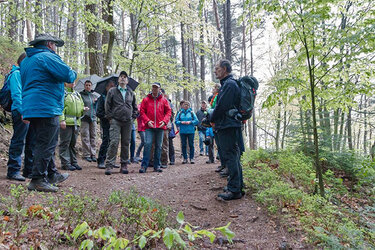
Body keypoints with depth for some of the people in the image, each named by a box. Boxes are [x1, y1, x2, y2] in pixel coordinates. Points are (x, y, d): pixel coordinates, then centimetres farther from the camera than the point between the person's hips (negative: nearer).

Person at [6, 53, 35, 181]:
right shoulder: (17, 74, -3)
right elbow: (16, 94, -13)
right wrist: (22, 111, -21)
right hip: (21, 113, -8)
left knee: (32, 143, 9)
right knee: (18, 142, -6)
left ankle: (30, 170, 17)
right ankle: (13, 171, 1)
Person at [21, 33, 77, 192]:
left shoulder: (26, 60, 22)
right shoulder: (48, 57, -8)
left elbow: (24, 83, 30)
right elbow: (68, 76, -15)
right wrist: (74, 73, 6)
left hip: (30, 107, 10)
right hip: (46, 108, -10)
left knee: (46, 144, 17)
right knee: (46, 145, -6)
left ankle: (52, 174, 26)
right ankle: (38, 180, -2)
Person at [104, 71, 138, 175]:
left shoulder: (131, 93, 15)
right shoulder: (112, 91, 7)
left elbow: (135, 107, 22)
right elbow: (107, 105, 6)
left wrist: (133, 117, 11)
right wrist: (110, 117, -1)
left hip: (128, 122, 3)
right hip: (115, 121, -3)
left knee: (126, 143, 6)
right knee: (114, 142, -11)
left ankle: (124, 165, 13)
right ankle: (109, 165, -8)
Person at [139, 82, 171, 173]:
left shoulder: (164, 100, 9)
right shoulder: (146, 99, 6)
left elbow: (168, 112, 9)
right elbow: (142, 111, 4)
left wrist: (164, 121, -6)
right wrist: (147, 121, -10)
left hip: (160, 126, 2)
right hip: (149, 127, -2)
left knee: (159, 146, 7)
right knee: (147, 144, -10)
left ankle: (157, 166, 16)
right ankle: (144, 165, -2)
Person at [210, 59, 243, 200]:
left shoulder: (229, 84, -13)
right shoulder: (227, 84, 20)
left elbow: (221, 106, -19)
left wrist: (212, 119, -4)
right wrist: (213, 118, 14)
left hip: (227, 126, -11)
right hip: (230, 126, 11)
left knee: (230, 156, -9)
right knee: (233, 157, 14)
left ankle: (234, 190, -4)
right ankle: (237, 187, 23)